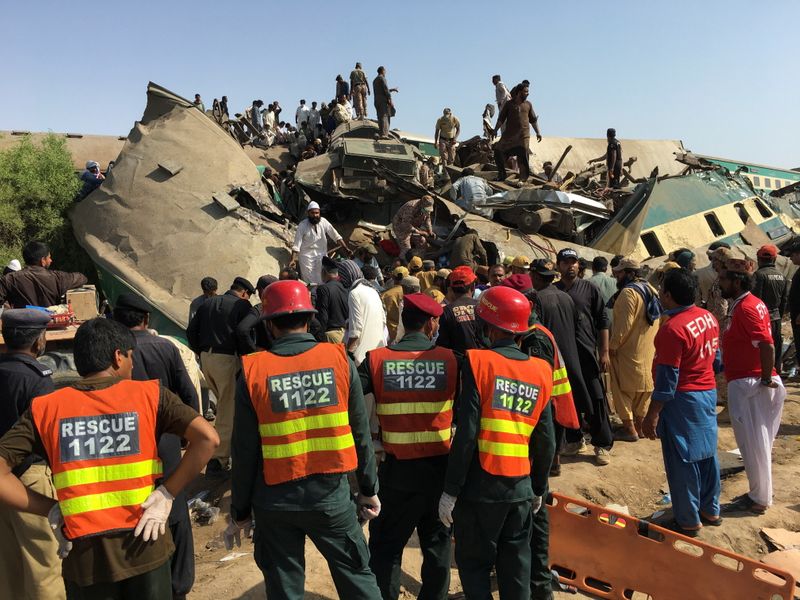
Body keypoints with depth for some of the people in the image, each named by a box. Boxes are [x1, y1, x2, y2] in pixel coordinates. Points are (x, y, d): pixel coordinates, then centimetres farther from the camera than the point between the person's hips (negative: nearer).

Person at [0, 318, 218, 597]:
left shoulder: (45, 408, -2)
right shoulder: (149, 394, -6)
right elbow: (208, 438, -17)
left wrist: (52, 510, -1)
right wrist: (166, 494, -10)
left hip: (83, 553, 1)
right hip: (145, 546, -1)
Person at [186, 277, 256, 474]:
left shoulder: (208, 303, 15)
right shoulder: (242, 305, -3)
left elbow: (191, 331, 13)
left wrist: (201, 352, 17)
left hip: (206, 357, 7)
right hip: (227, 358, -7)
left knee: (224, 403, 22)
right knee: (228, 409, -2)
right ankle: (218, 461, -3)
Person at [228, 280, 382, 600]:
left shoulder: (253, 371, -10)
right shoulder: (339, 359, -9)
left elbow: (244, 451, -6)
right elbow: (360, 433, -3)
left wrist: (240, 512, 7)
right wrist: (369, 489, 9)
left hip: (275, 500, 1)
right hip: (330, 493, 0)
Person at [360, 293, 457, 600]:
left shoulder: (376, 360, -9)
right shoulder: (450, 359, -8)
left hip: (397, 469, 0)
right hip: (440, 467, 1)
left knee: (386, 544, 17)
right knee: (437, 541, 21)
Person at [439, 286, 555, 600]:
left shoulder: (478, 362, -12)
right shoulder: (540, 371, 2)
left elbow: (466, 434, -16)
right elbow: (546, 441, 5)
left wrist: (451, 490, -9)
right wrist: (539, 488, 18)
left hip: (481, 486, -4)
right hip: (521, 488, 5)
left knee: (474, 565, 11)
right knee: (516, 568, 17)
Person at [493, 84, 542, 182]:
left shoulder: (528, 105, 12)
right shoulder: (509, 104, 5)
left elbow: (533, 120, 16)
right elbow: (501, 118, 6)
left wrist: (538, 132, 12)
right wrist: (495, 130, -1)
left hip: (523, 135, 0)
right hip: (509, 134, 0)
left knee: (523, 156, -8)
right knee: (499, 151, -4)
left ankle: (523, 179, 2)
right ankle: (501, 175, 11)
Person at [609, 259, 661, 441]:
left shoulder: (628, 292, -18)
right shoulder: (650, 290, 12)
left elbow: (624, 324, -22)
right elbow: (656, 321, 15)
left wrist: (613, 345, -14)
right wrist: (650, 343, 18)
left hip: (629, 351, -9)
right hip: (649, 351, 9)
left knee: (623, 388, 0)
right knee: (643, 388, 15)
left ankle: (629, 429, 1)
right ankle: (639, 426, 24)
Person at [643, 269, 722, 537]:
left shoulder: (673, 328, -23)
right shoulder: (708, 317, 3)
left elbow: (667, 378, -22)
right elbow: (716, 358, 14)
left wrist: (652, 414, -16)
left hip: (682, 399, -9)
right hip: (709, 392, 9)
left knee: (682, 460, 4)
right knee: (706, 453, 19)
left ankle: (688, 521, 17)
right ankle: (711, 510, 34)